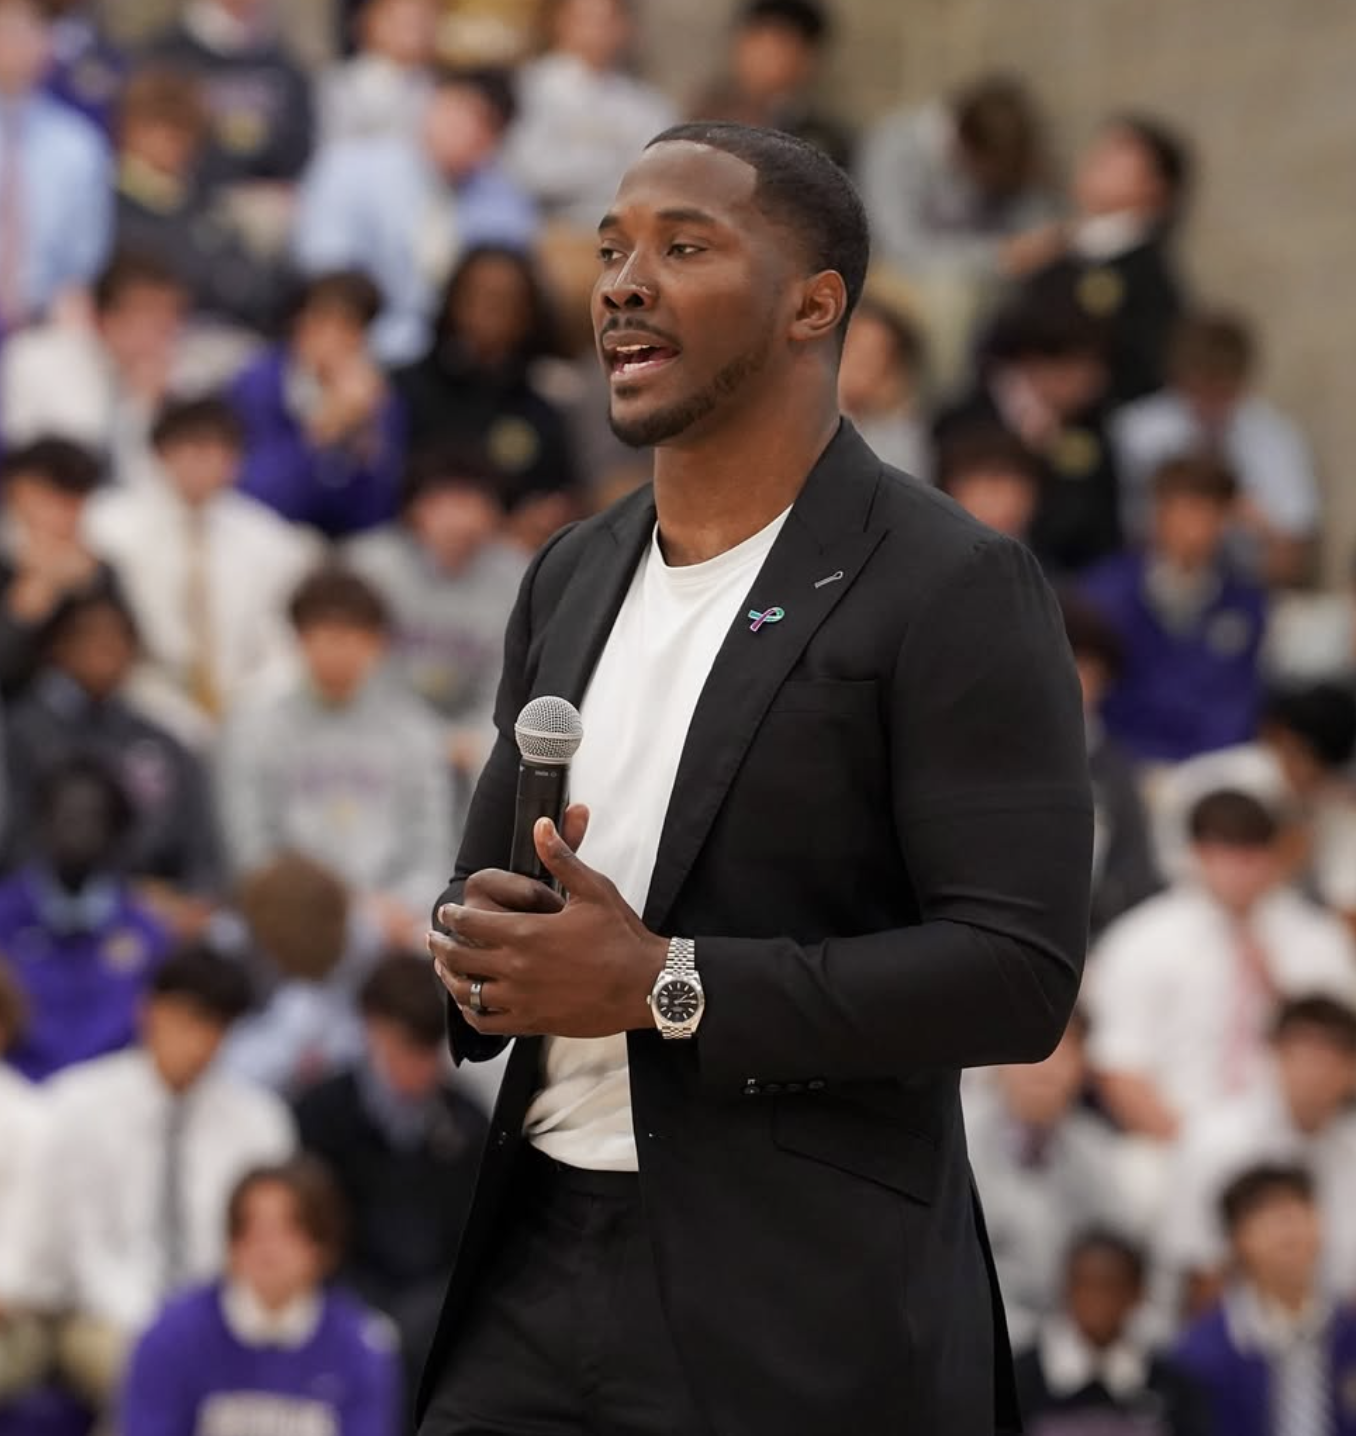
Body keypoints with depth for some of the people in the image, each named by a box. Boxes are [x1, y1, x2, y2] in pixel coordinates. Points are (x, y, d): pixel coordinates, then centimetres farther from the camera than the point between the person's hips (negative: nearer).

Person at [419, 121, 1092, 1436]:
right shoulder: (571, 578, 13)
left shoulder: (955, 591, -9)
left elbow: (1019, 970, -16)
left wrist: (662, 983, -20)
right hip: (538, 1264, 6)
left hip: (803, 1317, -6)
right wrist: (481, 947, -3)